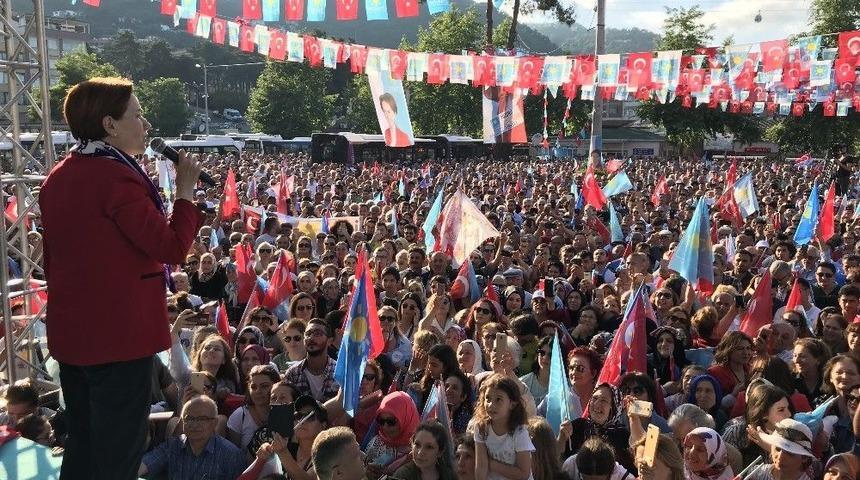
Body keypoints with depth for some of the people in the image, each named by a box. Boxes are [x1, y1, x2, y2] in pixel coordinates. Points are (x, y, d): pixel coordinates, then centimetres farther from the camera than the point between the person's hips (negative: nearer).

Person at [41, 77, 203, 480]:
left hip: (71, 332, 9)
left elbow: (52, 259, 17)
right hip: (120, 333, -9)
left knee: (82, 446, 19)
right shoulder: (116, 177, -18)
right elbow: (173, 248, -20)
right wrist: (185, 192, -8)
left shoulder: (58, 178, 10)